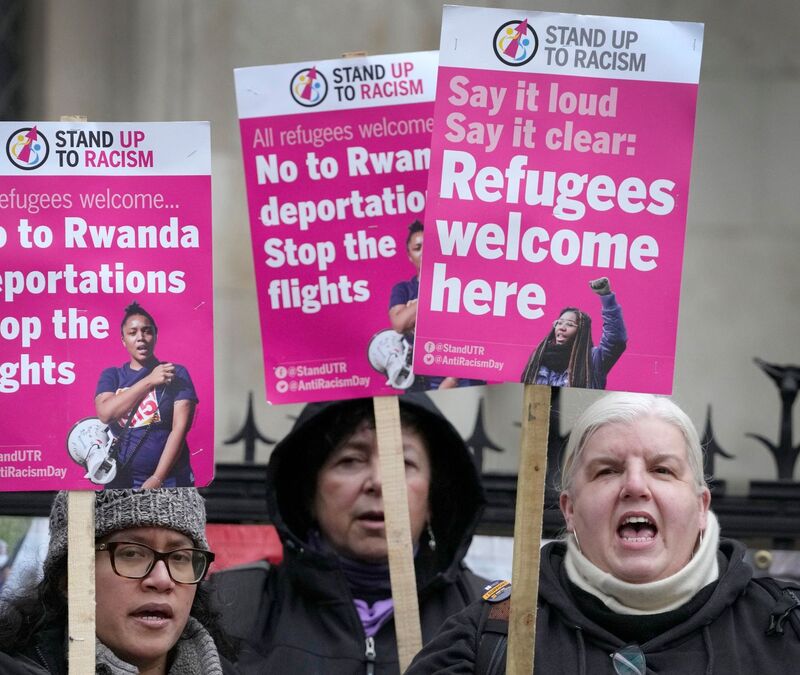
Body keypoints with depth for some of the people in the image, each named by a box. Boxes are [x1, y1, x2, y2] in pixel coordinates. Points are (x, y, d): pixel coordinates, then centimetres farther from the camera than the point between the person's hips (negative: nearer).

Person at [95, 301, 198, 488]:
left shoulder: (176, 374, 3)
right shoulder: (111, 376, 10)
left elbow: (180, 428, -6)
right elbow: (105, 413, -9)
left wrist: (157, 479, -15)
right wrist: (149, 381, -12)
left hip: (170, 482, -2)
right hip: (121, 482, 2)